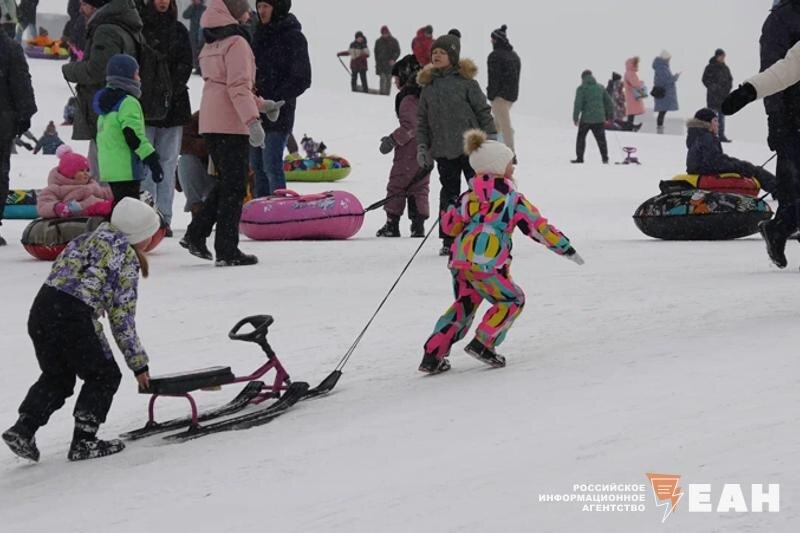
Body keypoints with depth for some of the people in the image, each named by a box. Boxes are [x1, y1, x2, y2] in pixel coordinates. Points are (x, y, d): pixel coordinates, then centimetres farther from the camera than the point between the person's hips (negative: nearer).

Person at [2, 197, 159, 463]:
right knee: (104, 376, 12)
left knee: (57, 376, 24)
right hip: (73, 318, -7)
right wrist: (139, 363, 9)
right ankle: (84, 441, 8)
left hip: (41, 308, 7)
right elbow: (122, 317, 3)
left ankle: (23, 429, 9)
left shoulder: (85, 240, 23)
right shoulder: (127, 257, 3)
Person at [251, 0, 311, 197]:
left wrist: (273, 101, -16)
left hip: (278, 114, -8)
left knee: (272, 165, -11)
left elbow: (301, 80, -10)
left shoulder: (293, 37, -8)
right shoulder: (260, 35, 15)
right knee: (257, 165, 11)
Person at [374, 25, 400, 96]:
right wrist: (377, 62, 4)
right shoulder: (379, 42, 9)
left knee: (388, 79, 3)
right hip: (381, 63, 0)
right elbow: (376, 52, 13)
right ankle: (382, 93, -15)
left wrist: (393, 59, -11)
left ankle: (387, 93, 8)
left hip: (390, 63, 0)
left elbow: (397, 52, 4)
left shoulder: (393, 41, 4)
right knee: (382, 78, -11)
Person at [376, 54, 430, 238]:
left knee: (396, 186, 3)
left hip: (409, 152, -8)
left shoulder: (408, 99, -17)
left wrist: (393, 140, -16)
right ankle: (418, 226, 8)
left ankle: (392, 224, 7)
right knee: (419, 188, 11)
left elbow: (410, 126, -24)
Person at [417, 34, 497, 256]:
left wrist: (491, 138, -3)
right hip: (443, 150, 3)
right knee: (449, 194, 7)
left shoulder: (466, 81, -3)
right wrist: (422, 147, 7)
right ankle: (448, 240, 11)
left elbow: (483, 111, 0)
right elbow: (422, 120, 13)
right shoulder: (428, 85, 9)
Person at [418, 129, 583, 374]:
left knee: (463, 305, 20)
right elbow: (539, 228, 4)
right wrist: (566, 248, 12)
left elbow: (450, 226, 17)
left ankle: (432, 356, 12)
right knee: (511, 300, 15)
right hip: (487, 262, -6)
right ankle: (482, 344, 3)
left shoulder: (469, 196, 15)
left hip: (459, 259, 6)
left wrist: (450, 210, 38)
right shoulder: (513, 198, 4)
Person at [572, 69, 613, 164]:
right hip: (600, 118, 3)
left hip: (586, 118, -3)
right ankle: (605, 158, 5)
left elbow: (578, 104, -13)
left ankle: (580, 158, 12)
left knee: (581, 137, 12)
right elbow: (609, 102, 12)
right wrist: (610, 115, 20)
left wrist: (575, 117, -6)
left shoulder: (581, 89, -6)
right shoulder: (600, 87, 8)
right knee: (601, 138, 9)